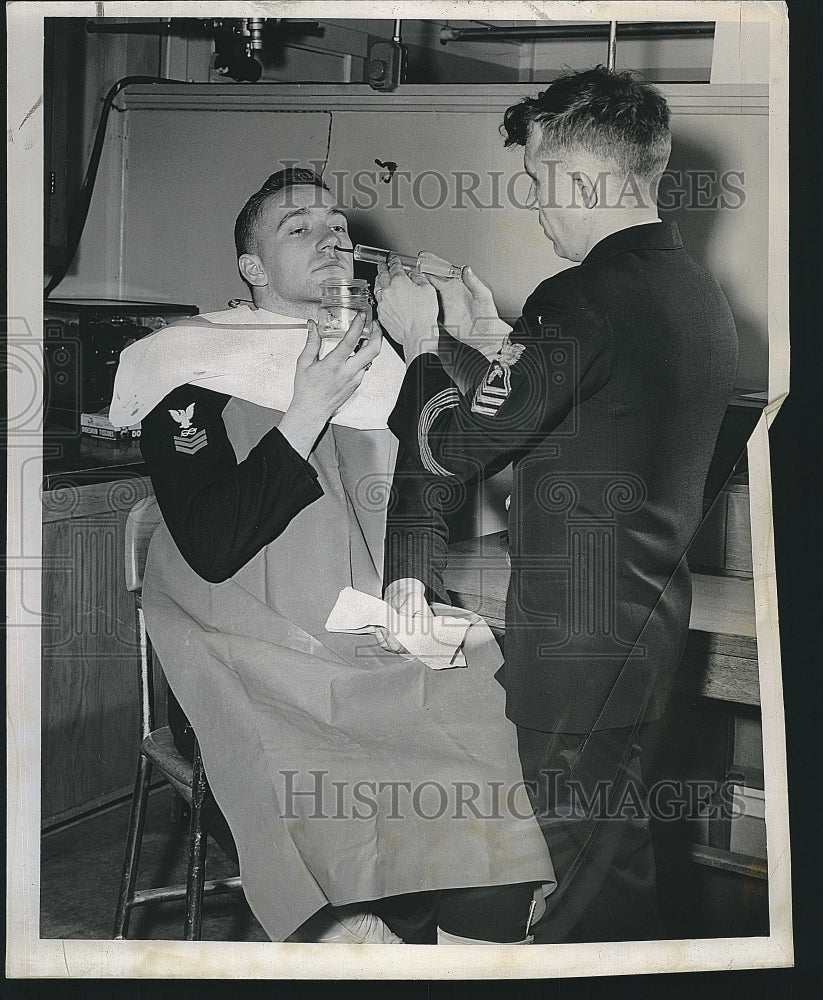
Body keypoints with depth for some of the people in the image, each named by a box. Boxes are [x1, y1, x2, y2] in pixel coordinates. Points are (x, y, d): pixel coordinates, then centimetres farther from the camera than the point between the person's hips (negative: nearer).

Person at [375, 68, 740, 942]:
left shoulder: (582, 299, -22)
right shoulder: (697, 294, 7)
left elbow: (454, 449, -18)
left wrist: (422, 341, -1)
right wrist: (491, 339, 17)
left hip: (576, 639, -9)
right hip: (652, 616, 9)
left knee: (573, 873, 6)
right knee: (619, 847, 23)